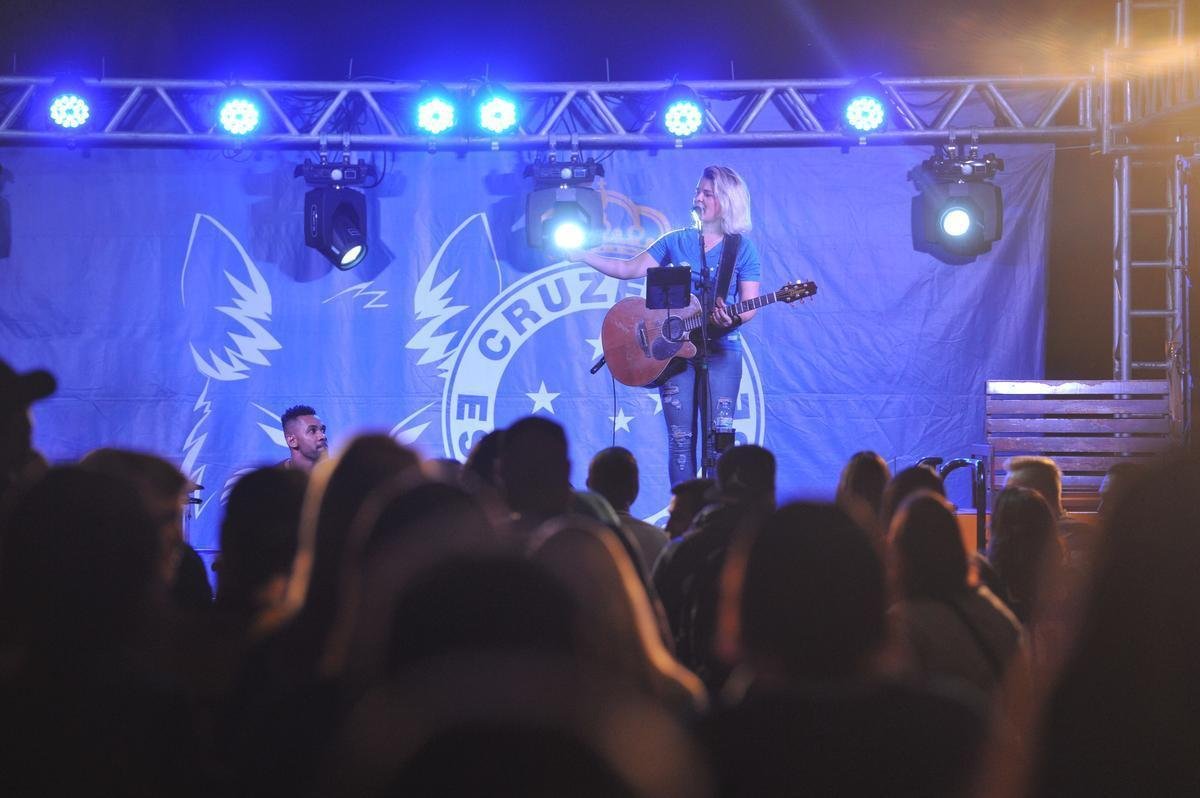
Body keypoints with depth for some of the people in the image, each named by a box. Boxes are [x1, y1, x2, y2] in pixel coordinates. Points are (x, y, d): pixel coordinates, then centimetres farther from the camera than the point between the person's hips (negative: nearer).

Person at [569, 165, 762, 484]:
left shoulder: (742, 249, 3)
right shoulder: (676, 242, 10)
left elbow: (749, 306, -2)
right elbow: (630, 268, 11)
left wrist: (732, 318, -24)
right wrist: (582, 255, 1)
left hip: (721, 349, -2)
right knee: (680, 439, -1)